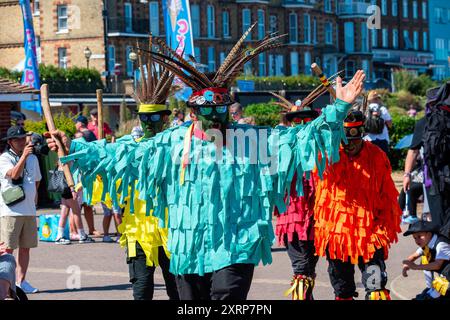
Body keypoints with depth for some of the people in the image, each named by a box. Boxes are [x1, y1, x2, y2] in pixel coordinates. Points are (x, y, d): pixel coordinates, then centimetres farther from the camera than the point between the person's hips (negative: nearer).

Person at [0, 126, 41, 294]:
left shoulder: (33, 158, 14)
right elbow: (14, 175, -23)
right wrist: (24, 156, -26)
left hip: (29, 210, 6)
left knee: (26, 247, 7)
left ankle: (21, 281, 14)